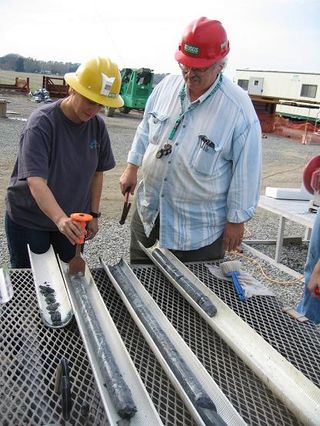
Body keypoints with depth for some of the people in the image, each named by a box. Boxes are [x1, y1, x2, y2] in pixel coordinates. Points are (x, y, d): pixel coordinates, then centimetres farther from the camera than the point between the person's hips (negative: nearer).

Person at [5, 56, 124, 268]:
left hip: (72, 221, 4)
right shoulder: (42, 122, -22)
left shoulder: (98, 125, -6)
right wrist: (60, 219, -45)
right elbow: (36, 181, -32)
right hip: (28, 220, -4)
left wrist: (94, 214, 3)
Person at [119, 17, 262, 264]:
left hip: (199, 226, -5)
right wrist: (132, 168, 10)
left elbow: (246, 171, -13)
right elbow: (145, 130, 13)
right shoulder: (167, 86, -3)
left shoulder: (239, 108, -19)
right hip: (149, 211, 5)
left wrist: (236, 220, -9)